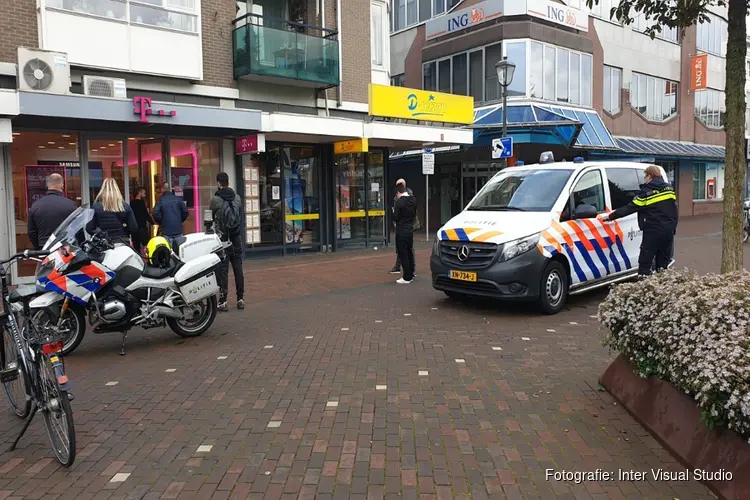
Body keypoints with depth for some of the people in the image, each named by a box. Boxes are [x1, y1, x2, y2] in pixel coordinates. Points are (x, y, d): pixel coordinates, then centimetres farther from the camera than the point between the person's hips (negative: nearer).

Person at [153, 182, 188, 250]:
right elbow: (185, 212, 1)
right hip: (178, 230, 2)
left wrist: (161, 223, 6)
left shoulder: (160, 200, -4)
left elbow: (156, 214, -12)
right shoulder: (178, 199, 2)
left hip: (166, 231, -2)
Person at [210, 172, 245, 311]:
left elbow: (211, 218, 3)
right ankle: (240, 299, 11)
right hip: (236, 238, 4)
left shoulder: (215, 199, -9)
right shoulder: (237, 198, 4)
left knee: (223, 269, -1)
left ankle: (223, 301, -1)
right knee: (238, 268, 8)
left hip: (222, 238, -4)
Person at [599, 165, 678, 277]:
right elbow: (674, 210, 12)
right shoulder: (669, 189, 9)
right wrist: (673, 227, 19)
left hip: (653, 231, -6)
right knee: (663, 264, 12)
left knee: (645, 263, -2)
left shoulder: (647, 192, -10)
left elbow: (629, 208, -9)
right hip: (669, 230, 6)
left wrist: (610, 216, -4)